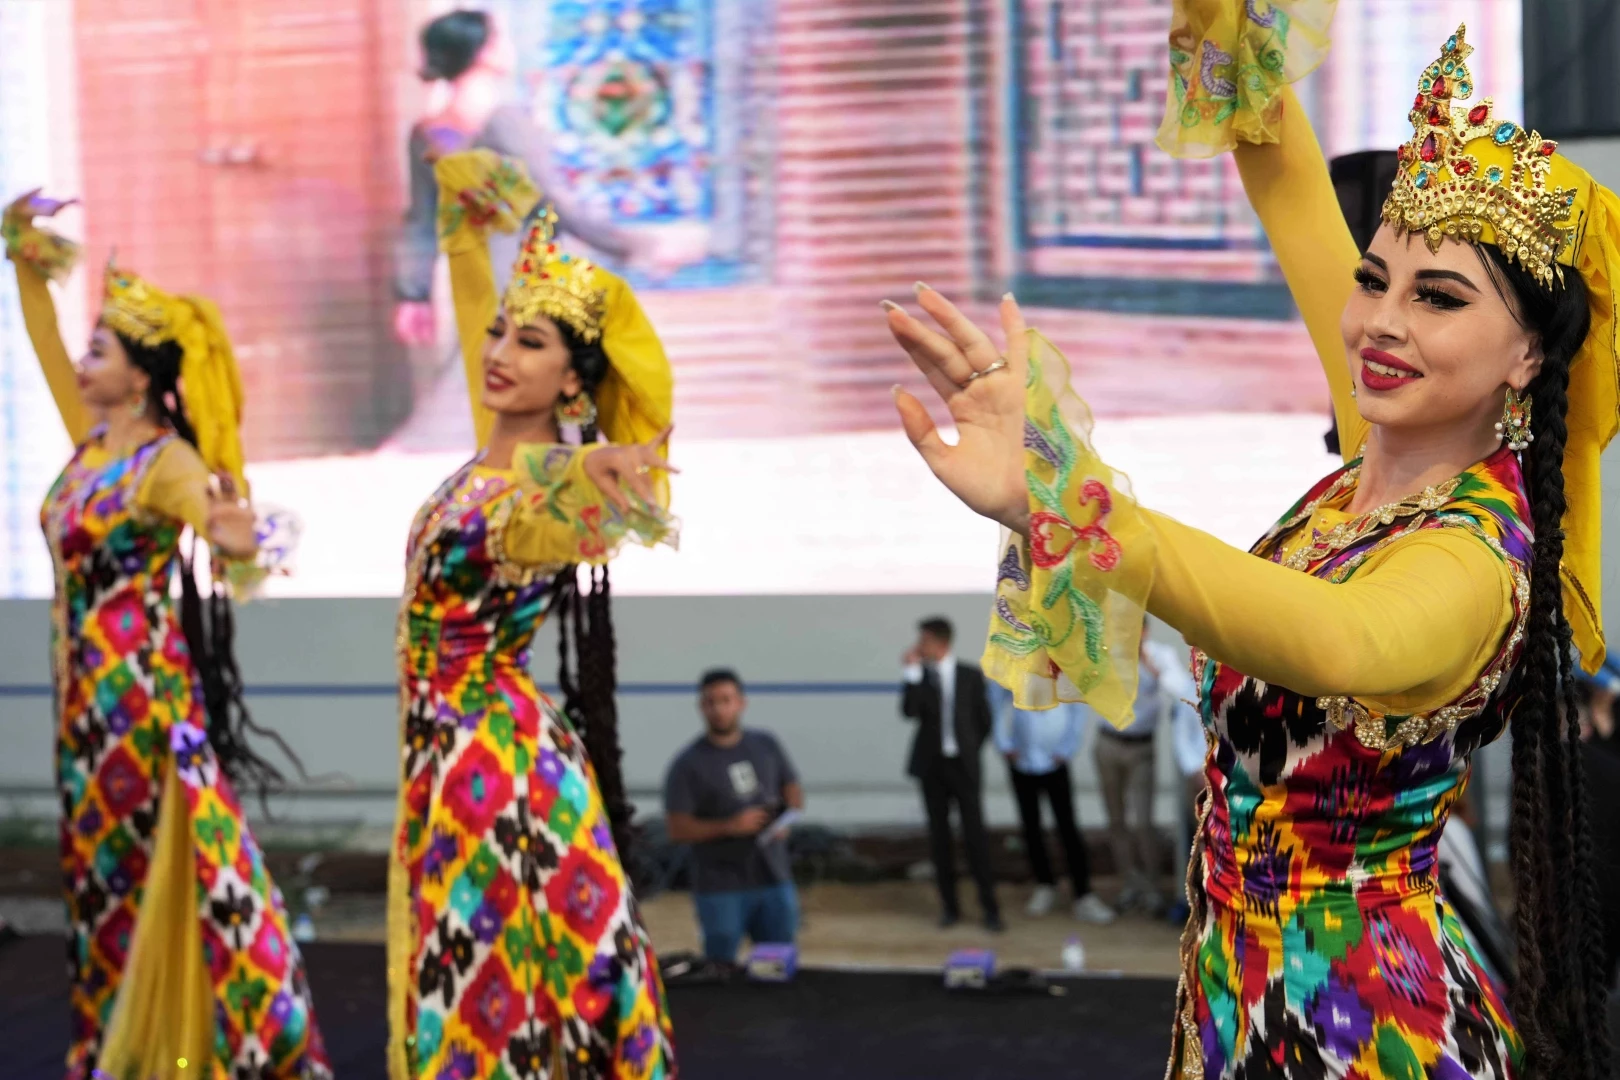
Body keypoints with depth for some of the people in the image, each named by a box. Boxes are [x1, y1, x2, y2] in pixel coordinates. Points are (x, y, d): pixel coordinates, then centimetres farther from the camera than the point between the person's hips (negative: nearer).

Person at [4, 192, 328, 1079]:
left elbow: (213, 516, -35)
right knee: (104, 868, 14)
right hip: (87, 688, 9)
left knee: (181, 862, -8)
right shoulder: (92, 438, 7)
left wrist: (234, 547, -57)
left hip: (142, 689, -8)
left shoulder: (166, 461, -16)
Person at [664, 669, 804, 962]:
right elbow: (678, 829, -10)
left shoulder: (766, 745, 6)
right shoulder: (688, 764, -7)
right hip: (721, 890, -4)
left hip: (774, 881, 4)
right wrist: (730, 826, -21)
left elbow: (793, 790, 16)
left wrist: (786, 819, -6)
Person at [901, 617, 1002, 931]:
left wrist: (970, 752, 6)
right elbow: (909, 711, -15)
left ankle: (989, 908, 2)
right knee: (939, 835, 5)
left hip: (963, 764, -2)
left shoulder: (971, 675, -1)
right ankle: (949, 906, 13)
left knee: (975, 835, -3)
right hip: (931, 764, 2)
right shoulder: (920, 675, 1)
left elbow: (983, 719, 6)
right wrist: (913, 672, -17)